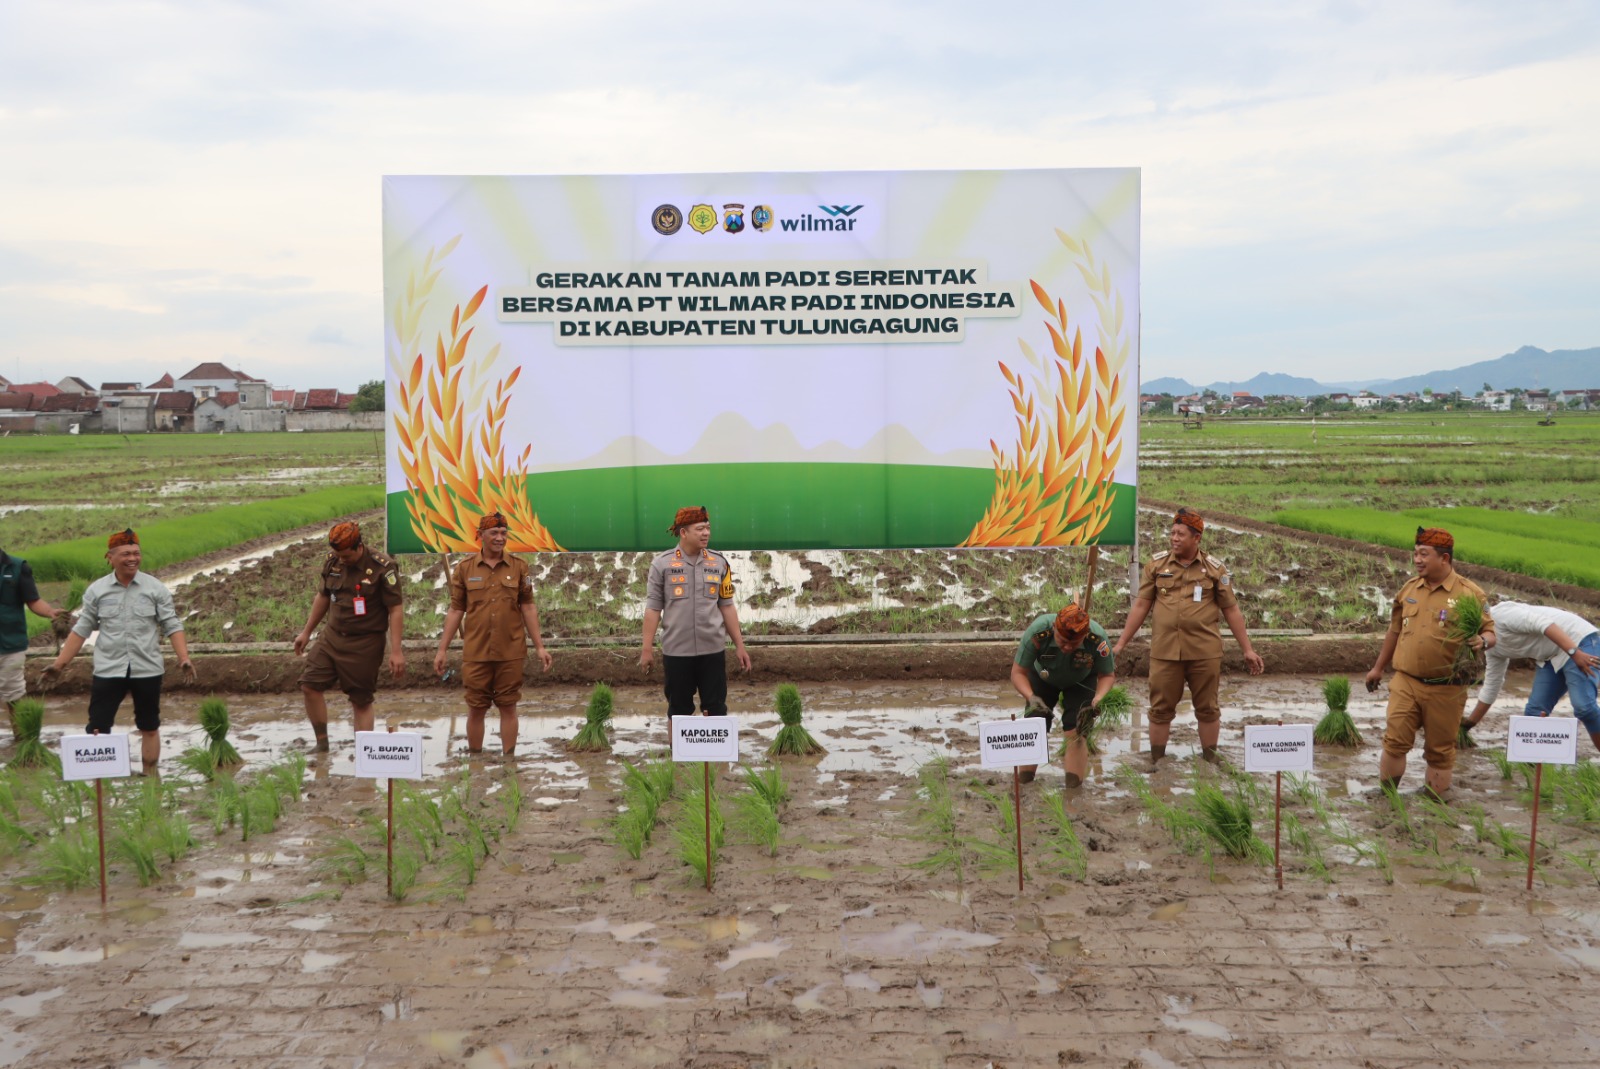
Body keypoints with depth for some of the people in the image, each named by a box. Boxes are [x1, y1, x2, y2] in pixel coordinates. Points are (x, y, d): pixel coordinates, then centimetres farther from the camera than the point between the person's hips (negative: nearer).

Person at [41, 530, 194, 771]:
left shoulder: (155, 588, -3)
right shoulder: (96, 590, 0)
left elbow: (172, 626, -3)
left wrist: (184, 659, -15)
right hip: (108, 670, 0)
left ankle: (150, 774, 24)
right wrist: (58, 664, 1)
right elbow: (81, 630, 5)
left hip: (147, 669, 0)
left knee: (149, 727, 12)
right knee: (97, 728, -1)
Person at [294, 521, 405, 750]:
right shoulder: (331, 563, 1)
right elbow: (322, 598, 17)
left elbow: (396, 610, -16)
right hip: (331, 636, 6)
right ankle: (321, 742, 16)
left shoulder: (382, 568, -16)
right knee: (310, 685, 1)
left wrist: (396, 651, -20)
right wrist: (307, 632, 22)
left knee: (361, 701, 1)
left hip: (365, 644, -6)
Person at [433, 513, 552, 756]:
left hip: (510, 652, 0)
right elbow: (456, 610, 6)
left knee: (508, 707, 6)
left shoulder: (519, 567, 3)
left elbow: (528, 608, 5)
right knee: (476, 709, 7)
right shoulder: (465, 569, 3)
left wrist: (540, 646, 2)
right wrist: (442, 649, 3)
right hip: (475, 652, 0)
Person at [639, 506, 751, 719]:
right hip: (676, 651, -1)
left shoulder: (719, 562, 4)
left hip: (712, 649, 2)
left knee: (716, 708, 6)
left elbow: (726, 606, 8)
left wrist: (739, 645, 6)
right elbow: (653, 608, -2)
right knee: (679, 709, 10)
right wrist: (647, 648, -5)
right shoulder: (662, 564, -3)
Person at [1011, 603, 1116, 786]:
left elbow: (1107, 675, -19)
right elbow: (1018, 672, -27)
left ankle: (1074, 788, 1)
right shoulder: (1037, 632, -40)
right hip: (1042, 679, 0)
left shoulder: (1098, 638, -38)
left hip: (1081, 682, 0)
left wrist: (1097, 699, -37)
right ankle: (1023, 783, 14)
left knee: (1076, 732, -13)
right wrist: (1031, 697, -44)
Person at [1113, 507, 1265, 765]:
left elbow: (1231, 610, 6)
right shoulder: (1157, 564, 4)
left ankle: (1210, 760, 23)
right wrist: (1121, 643, 5)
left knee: (1207, 708, 9)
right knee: (1161, 708, 6)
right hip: (1164, 651, 1)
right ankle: (1156, 762, 18)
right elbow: (1141, 606, 7)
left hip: (1205, 652, -1)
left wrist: (1248, 649, 4)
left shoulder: (1214, 568, 1)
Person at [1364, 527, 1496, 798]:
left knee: (1439, 749, 8)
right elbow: (1395, 631, 18)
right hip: (1406, 683, 3)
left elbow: (1490, 632, -1)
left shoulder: (1470, 593, -6)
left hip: (1445, 689, -3)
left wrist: (1483, 641, -26)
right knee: (1394, 740, -1)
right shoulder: (1409, 589, 8)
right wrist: (1378, 668, 24)